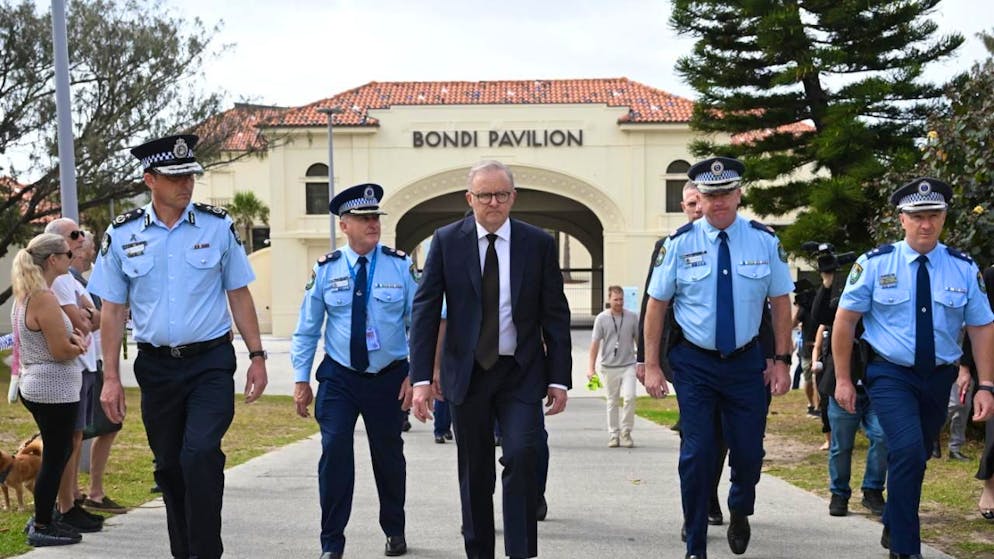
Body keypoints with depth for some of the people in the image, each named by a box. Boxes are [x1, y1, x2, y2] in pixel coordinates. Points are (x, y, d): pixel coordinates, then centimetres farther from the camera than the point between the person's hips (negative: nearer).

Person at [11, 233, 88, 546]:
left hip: (36, 387, 10)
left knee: (58, 453, 19)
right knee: (54, 457, 1)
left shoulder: (24, 296, 10)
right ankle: (41, 528, 10)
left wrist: (72, 338, 1)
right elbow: (61, 351, -22)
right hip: (54, 391, -10)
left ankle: (43, 517, 27)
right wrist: (78, 345, -1)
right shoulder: (45, 299, -21)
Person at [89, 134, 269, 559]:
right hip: (156, 365, 2)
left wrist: (257, 356, 1)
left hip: (211, 362, -2)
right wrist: (111, 378, 1)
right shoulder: (121, 234, 1)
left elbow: (239, 295, 5)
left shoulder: (217, 226, -1)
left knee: (200, 453, -19)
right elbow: (112, 310, 4)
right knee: (169, 466, 11)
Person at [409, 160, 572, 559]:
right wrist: (421, 378, -9)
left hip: (522, 374, -1)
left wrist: (559, 378, -3)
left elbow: (555, 315, 3)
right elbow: (425, 311, -2)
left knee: (523, 455, -18)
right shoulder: (446, 241, 0)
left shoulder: (539, 243, 1)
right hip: (467, 373, 1)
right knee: (474, 473, 8)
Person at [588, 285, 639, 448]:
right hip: (609, 366, 0)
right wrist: (591, 367, -3)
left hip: (628, 365, 0)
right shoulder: (601, 318, -1)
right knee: (612, 401, 8)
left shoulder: (632, 317, 3)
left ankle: (626, 432, 0)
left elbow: (638, 340, 11)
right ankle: (613, 434, 17)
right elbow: (595, 343, 0)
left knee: (629, 397, -14)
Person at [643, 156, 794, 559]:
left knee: (749, 451, 4)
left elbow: (781, 303, 4)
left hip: (747, 362, 1)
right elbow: (656, 305, 0)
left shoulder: (764, 241, -2)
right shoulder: (680, 244, -5)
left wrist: (781, 360, -1)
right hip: (694, 363, -1)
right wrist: (652, 366, -3)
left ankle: (739, 513, 39)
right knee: (697, 454, -3)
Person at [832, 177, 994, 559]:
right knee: (908, 451, -22)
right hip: (890, 373, -3)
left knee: (915, 459, 16)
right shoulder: (875, 264, -7)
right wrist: (843, 379, -5)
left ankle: (893, 527, 41)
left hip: (939, 377, 4)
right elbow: (845, 319, -3)